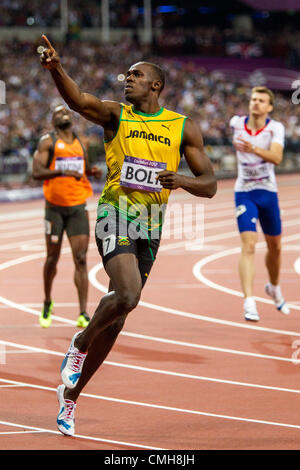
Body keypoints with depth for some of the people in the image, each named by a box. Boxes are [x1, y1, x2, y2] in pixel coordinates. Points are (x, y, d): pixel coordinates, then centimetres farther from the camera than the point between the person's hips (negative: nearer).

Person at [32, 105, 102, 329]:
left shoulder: (83, 142, 11)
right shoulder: (48, 142, -3)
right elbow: (37, 172, -14)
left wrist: (93, 171, 4)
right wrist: (62, 172, -26)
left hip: (78, 207, 3)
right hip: (55, 207, -3)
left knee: (81, 259, -7)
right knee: (53, 258, 6)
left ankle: (83, 314, -9)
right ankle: (47, 304, 30)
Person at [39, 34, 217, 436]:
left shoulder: (184, 128, 7)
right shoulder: (116, 115, 2)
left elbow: (209, 186, 7)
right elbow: (76, 99, -18)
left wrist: (180, 180, -15)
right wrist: (55, 68, -38)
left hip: (151, 226, 3)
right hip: (115, 213, -3)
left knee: (116, 318, 7)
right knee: (127, 295, -28)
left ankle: (71, 392, 22)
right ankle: (80, 343, 1)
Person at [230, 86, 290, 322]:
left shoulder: (276, 128, -11)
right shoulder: (236, 123, -4)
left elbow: (277, 157, -29)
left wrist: (254, 149, -44)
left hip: (268, 192, 1)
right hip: (244, 193, -1)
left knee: (275, 247, 15)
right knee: (249, 245, -18)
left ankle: (274, 288, 44)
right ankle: (249, 303, -25)